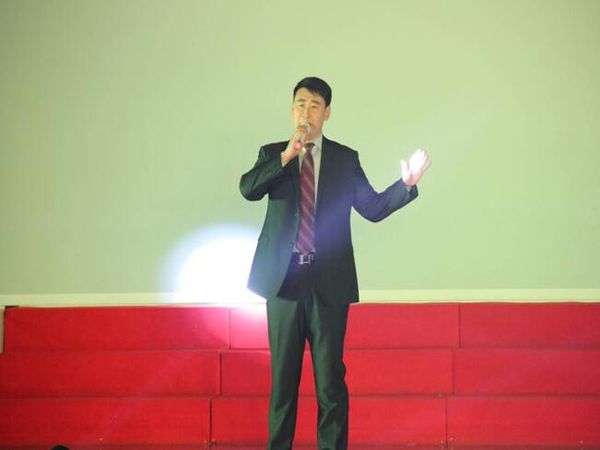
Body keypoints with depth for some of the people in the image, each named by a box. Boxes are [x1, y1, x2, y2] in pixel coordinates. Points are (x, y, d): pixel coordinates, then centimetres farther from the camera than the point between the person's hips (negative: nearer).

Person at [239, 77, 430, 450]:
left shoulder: (345, 159, 8)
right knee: (283, 375, 8)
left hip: (329, 281, -1)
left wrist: (406, 184, -13)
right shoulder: (272, 154, 8)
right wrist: (286, 157, -21)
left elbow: (374, 208, 3)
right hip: (284, 279, 1)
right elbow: (248, 189, -10)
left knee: (330, 377, 1)